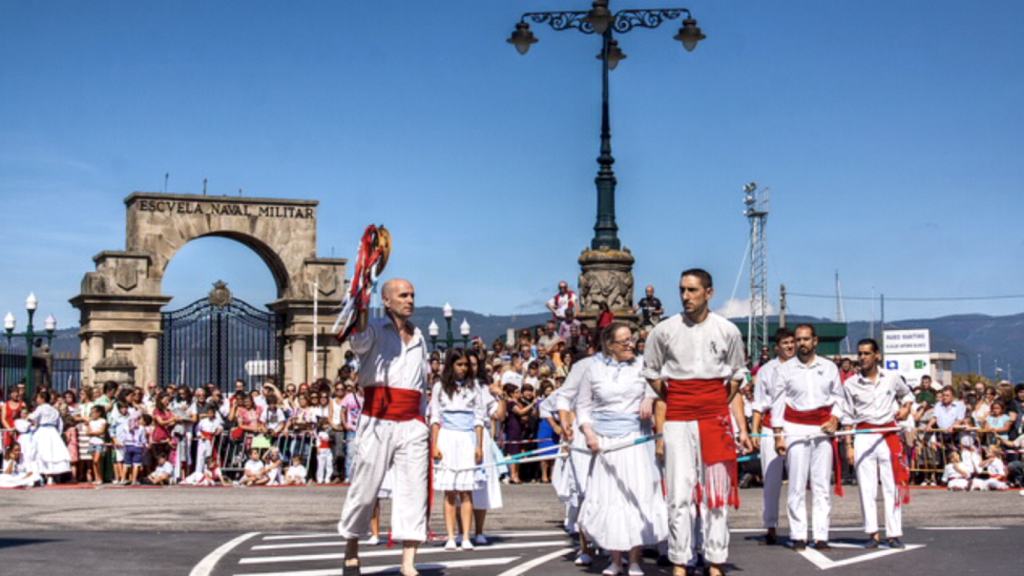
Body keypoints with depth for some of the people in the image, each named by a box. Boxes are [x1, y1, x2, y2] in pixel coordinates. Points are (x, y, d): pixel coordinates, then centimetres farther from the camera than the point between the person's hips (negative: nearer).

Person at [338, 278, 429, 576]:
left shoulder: (419, 337, 21)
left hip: (412, 423, 5)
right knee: (365, 487, -1)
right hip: (378, 421, -5)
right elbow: (359, 340, -21)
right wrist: (361, 304, -36)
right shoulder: (374, 329, 3)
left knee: (414, 490, -3)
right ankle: (351, 550, 17)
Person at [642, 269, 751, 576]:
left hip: (716, 419, 1)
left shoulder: (728, 331, 5)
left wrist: (742, 429, 9)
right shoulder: (664, 331, 2)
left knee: (717, 493, 3)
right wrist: (677, 402, 9)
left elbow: (736, 381, 11)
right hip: (677, 422, -1)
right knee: (679, 495, -3)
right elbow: (652, 375, 14)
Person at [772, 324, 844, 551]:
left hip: (823, 430, 2)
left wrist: (835, 418, -2)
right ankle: (798, 537, 0)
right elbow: (778, 402, 5)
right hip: (795, 429, -1)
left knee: (822, 485, 0)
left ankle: (821, 536, 3)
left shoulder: (829, 367, 10)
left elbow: (838, 396, 16)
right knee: (797, 486, -5)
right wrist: (778, 435, 0)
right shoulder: (786, 369, 5)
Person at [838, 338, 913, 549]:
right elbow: (847, 418, 5)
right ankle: (872, 533, 5)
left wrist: (905, 409, 2)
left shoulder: (892, 378, 5)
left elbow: (908, 395, 23)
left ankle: (894, 534, 4)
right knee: (866, 487, -1)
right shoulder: (850, 384, 3)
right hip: (863, 436, 0)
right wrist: (848, 446, 0)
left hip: (889, 435, 0)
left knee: (892, 486, 0)